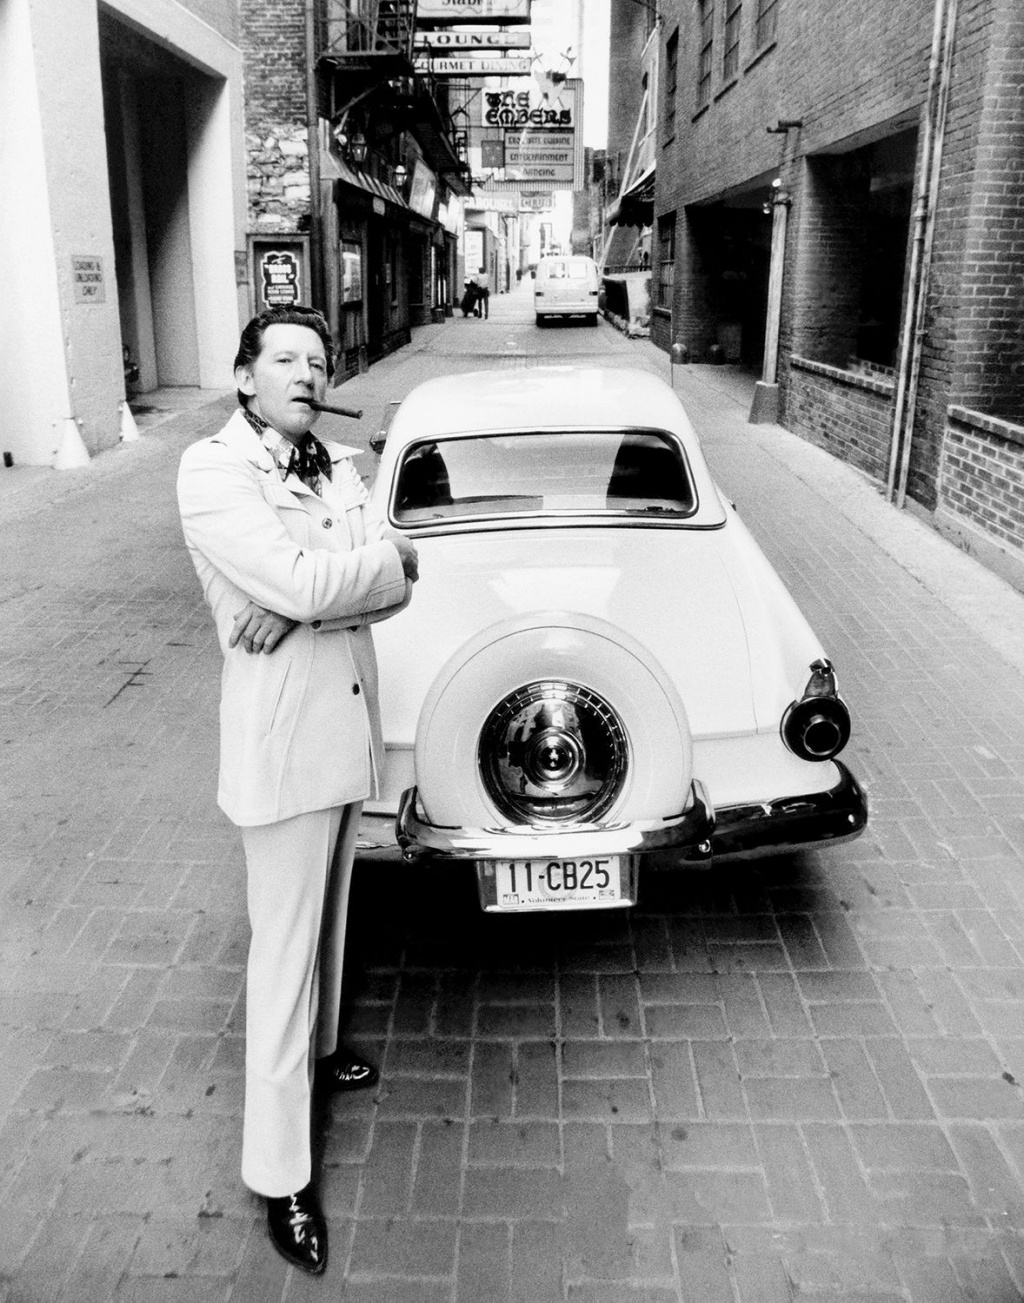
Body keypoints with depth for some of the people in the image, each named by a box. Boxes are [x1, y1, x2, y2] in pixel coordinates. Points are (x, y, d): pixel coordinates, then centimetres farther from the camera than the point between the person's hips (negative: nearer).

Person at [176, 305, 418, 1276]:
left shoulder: (336, 465, 8)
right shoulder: (211, 472, -13)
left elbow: (398, 587, -4)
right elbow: (303, 584, -26)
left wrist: (304, 601, -20)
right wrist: (389, 557, -9)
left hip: (348, 728, 7)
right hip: (282, 740, -7)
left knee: (327, 919, 24)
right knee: (284, 950, 2)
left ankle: (316, 1052, 48)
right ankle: (279, 1175, 17)